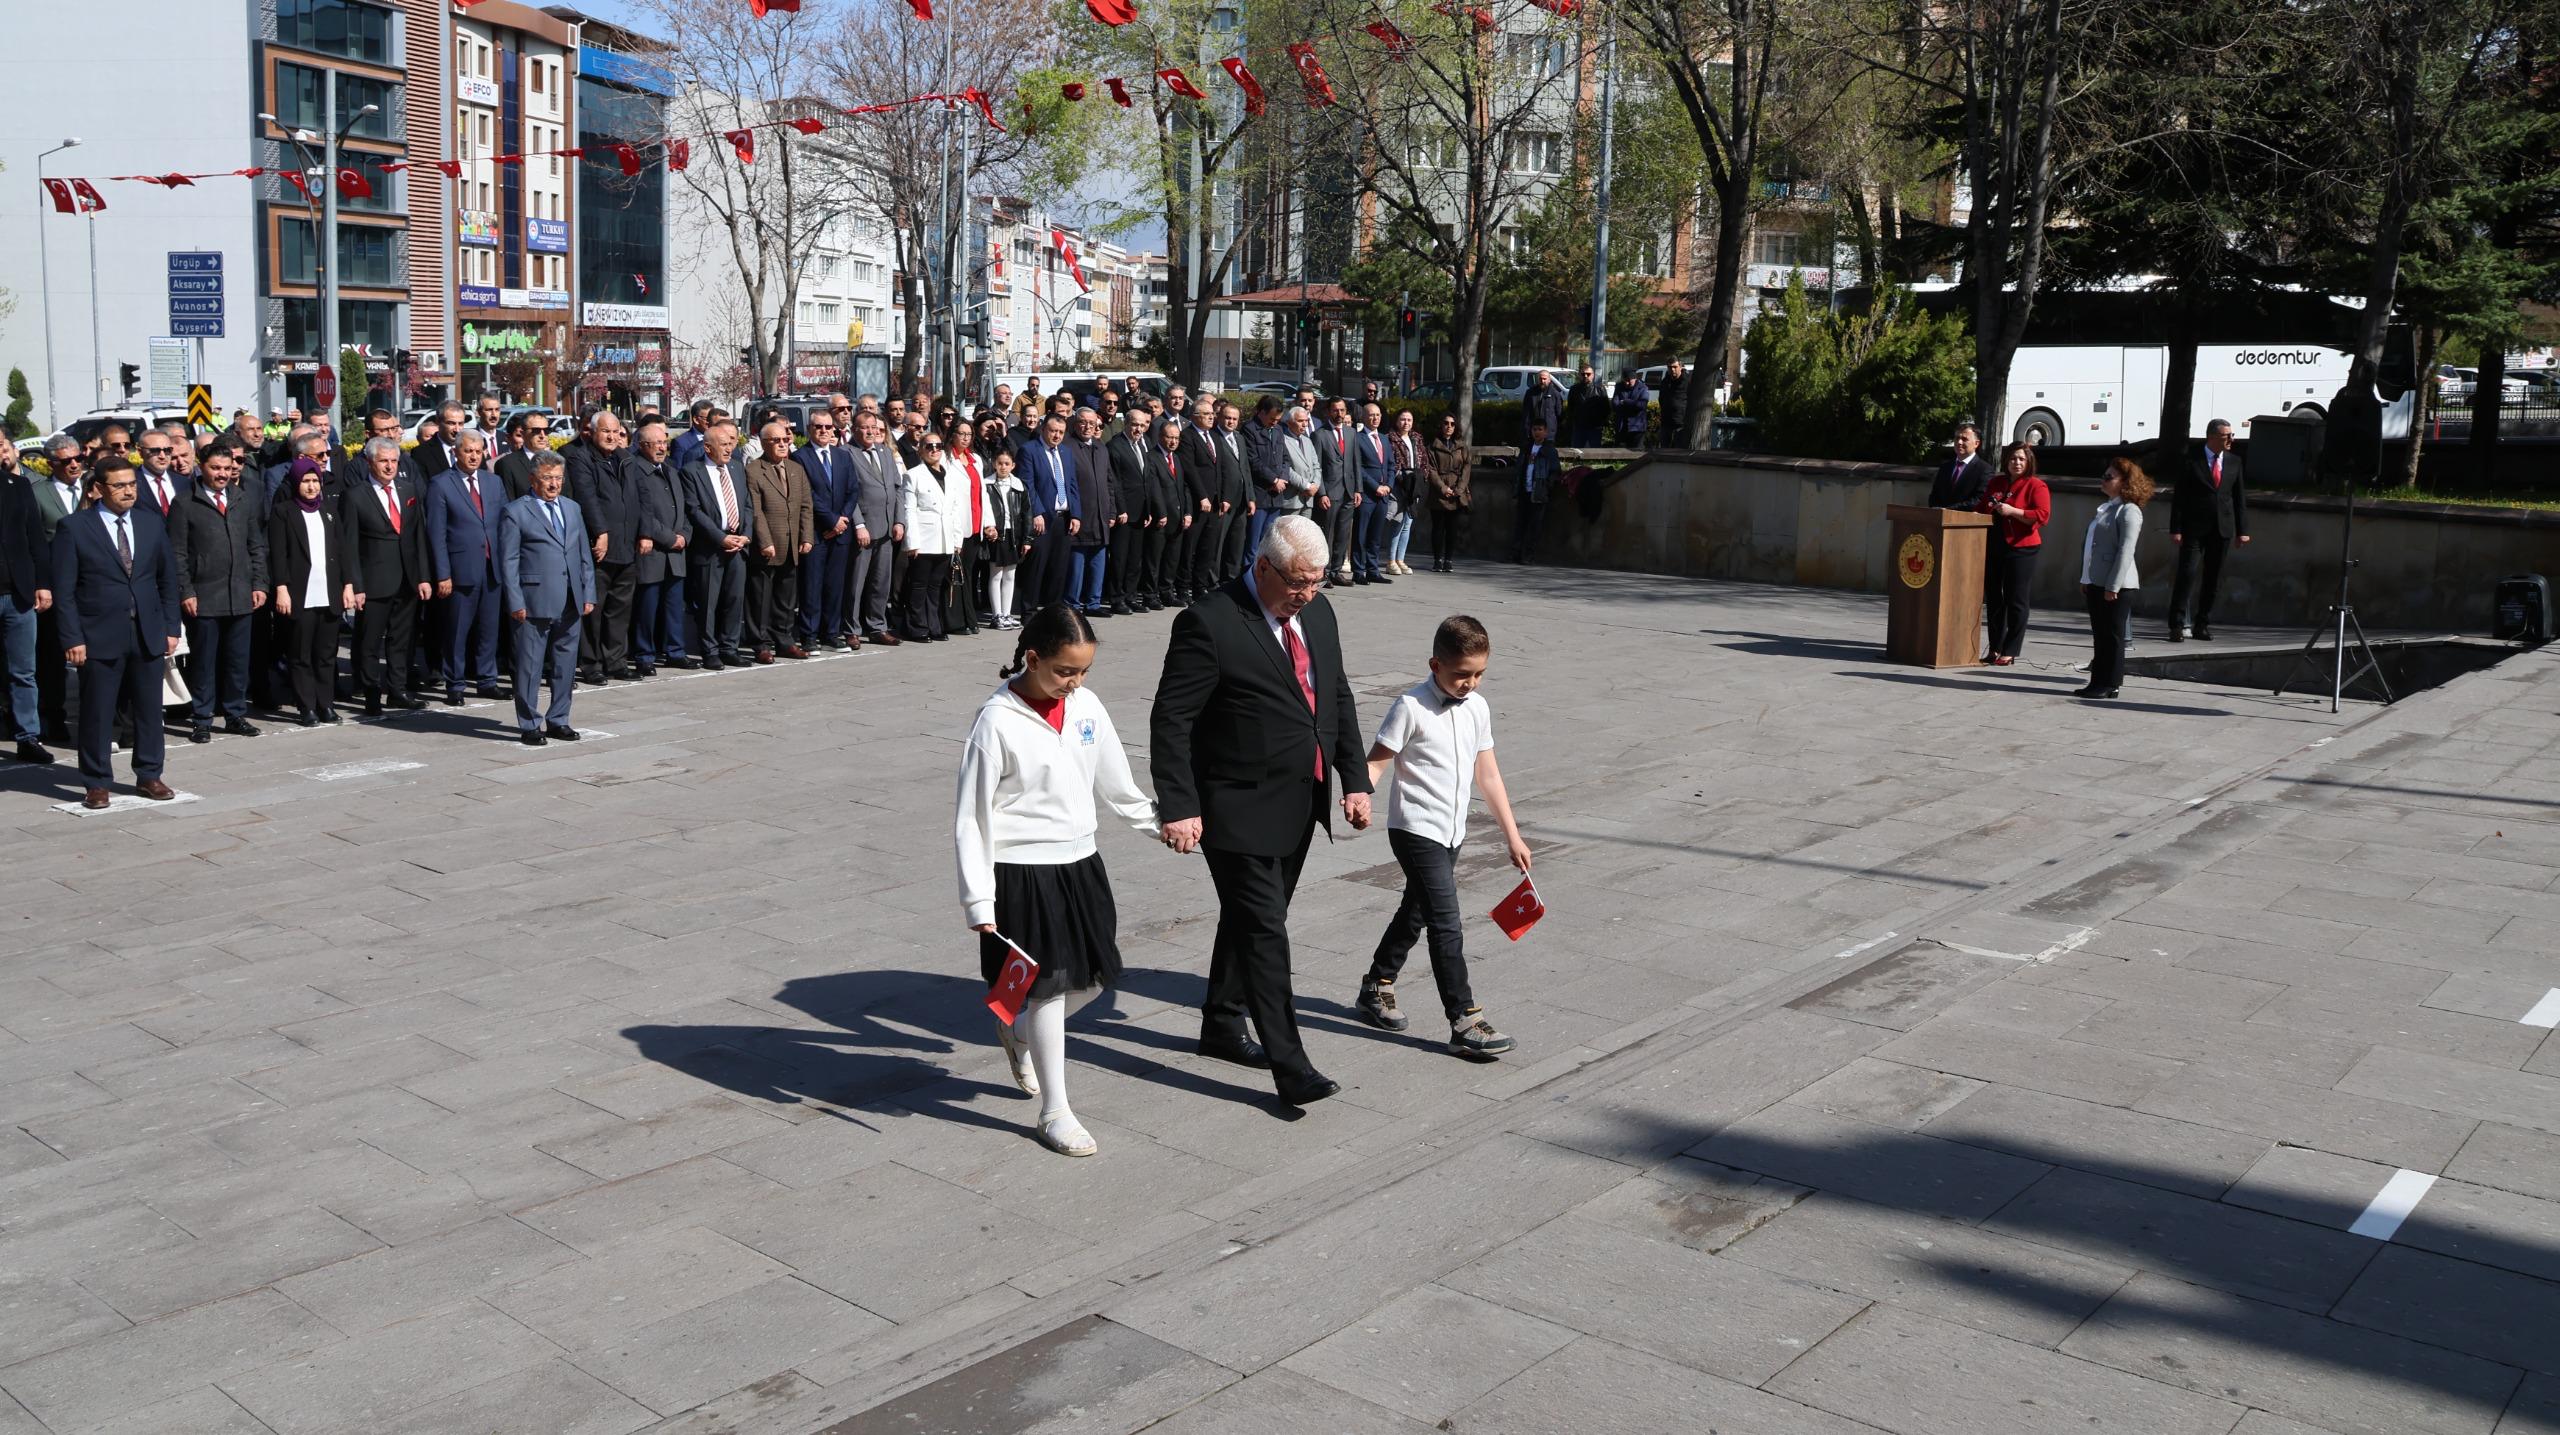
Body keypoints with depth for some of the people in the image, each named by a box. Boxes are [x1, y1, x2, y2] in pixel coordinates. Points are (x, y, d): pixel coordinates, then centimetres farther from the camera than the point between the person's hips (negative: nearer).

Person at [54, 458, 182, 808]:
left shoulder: (152, 523, 8)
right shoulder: (74, 528, -4)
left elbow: (168, 579, 12)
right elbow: (64, 589, -5)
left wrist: (170, 628, 6)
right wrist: (72, 638, -11)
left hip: (148, 634, 3)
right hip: (99, 636, -3)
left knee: (149, 710, 8)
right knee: (97, 713, 3)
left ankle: (149, 775, 21)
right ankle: (97, 783, 13)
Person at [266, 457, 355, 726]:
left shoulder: (330, 510, 14)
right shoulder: (283, 512, 1)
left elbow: (342, 549, 13)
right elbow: (277, 554, -4)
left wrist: (348, 585, 7)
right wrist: (281, 589, -11)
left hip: (329, 597, 4)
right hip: (300, 597, -4)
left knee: (327, 654, 6)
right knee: (301, 656, 1)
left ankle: (326, 705, 13)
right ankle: (306, 708, 5)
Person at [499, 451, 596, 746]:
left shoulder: (572, 508, 15)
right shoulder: (516, 512, -3)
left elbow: (585, 554, 16)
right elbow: (508, 561, -6)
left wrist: (588, 594, 9)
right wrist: (516, 602, -12)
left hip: (570, 603, 6)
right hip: (535, 601, -5)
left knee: (566, 664, 11)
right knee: (530, 666, 0)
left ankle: (558, 721, 22)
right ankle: (529, 725, 9)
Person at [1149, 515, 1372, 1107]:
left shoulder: (1317, 612, 6)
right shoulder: (1209, 624, -17)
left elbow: (1339, 698, 14)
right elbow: (1171, 721, -16)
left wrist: (1355, 779, 7)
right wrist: (1179, 806, -22)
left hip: (1301, 807, 7)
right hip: (1239, 809, -7)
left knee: (1248, 919, 20)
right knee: (1264, 930, -6)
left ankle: (1222, 1025, 36)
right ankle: (1290, 1067, -1)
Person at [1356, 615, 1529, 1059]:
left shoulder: (1478, 708, 5)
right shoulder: (1411, 707, -15)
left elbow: (1487, 775, 11)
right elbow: (1376, 762, -15)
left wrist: (1512, 836, 12)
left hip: (1452, 834, 8)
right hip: (1416, 831, -8)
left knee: (1415, 913, 21)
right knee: (1447, 926, -11)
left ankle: (1377, 987, 38)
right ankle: (1465, 1023, -9)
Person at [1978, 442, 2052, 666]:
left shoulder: (2036, 486, -3)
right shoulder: (1995, 483, 15)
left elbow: (2043, 515, -14)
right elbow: (1982, 509, 28)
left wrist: (2012, 511, -19)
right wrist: (1990, 509, 6)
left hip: (2021, 549, -6)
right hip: (1994, 548, 6)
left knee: (2016, 602, -3)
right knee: (1994, 600, 9)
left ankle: (2010, 652, 0)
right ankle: (1995, 648, 16)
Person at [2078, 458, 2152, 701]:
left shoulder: (2129, 511, -11)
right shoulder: (2106, 508, 16)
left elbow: (2125, 550, -18)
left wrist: (2114, 585, -21)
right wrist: (2085, 579, 17)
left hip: (2116, 585, -9)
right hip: (2096, 582, 9)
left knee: (2112, 635, -2)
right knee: (2099, 635, 11)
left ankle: (2109, 684, 4)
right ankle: (2099, 682, 17)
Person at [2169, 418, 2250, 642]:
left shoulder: (2234, 461, 9)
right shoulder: (2192, 461, -3)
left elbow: (2240, 497, 11)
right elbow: (2179, 496, -4)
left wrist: (2242, 530, 6)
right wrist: (2176, 529, -10)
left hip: (2223, 529, 4)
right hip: (2194, 528, -4)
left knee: (2213, 579, 6)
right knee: (2187, 573, -9)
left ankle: (2202, 625, 14)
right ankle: (2177, 626, -7)